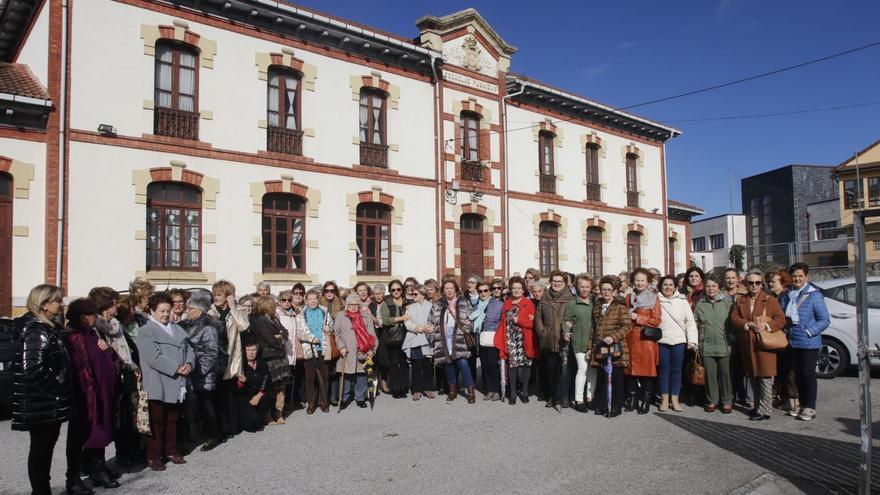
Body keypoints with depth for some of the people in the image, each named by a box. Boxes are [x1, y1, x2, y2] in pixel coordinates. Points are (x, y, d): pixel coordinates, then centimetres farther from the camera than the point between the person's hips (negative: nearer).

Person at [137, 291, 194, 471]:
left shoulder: (177, 329, 15)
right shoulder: (145, 332, -6)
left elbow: (188, 349, 11)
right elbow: (154, 357, -17)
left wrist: (188, 364, -10)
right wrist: (177, 368, -19)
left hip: (177, 385, 6)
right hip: (158, 386, -6)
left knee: (172, 420, 15)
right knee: (157, 422, 3)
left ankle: (170, 451, 27)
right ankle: (153, 456, 13)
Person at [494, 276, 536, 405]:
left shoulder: (529, 303, 0)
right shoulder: (506, 304, 12)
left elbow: (533, 323, -7)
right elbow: (503, 323, 10)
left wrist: (519, 320, -15)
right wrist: (500, 341, 0)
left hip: (524, 341, -2)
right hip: (510, 340, 2)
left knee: (525, 364, 1)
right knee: (512, 364, 1)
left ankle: (525, 392, 15)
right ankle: (513, 393, 9)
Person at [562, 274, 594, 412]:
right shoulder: (572, 304, 1)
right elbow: (566, 321, 2)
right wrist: (566, 332, -15)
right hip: (579, 342, -4)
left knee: (593, 369, 7)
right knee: (583, 368, -8)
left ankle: (590, 398, 20)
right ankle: (578, 400, 1)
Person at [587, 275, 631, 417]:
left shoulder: (620, 306, -3)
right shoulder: (597, 307, 16)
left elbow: (627, 326, -11)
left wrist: (613, 337, -22)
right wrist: (590, 347, 16)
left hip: (615, 349, -5)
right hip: (599, 349, 5)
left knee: (616, 378, 2)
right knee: (601, 378, 10)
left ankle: (616, 407, 13)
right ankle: (601, 405, 21)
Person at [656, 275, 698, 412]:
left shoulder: (682, 301, 4)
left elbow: (690, 321, 2)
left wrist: (692, 340, -6)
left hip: (679, 340, 0)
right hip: (662, 340, 0)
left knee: (676, 370, 6)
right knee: (663, 370, 6)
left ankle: (674, 399, 15)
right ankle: (664, 399, 16)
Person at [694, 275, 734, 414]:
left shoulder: (727, 302, 1)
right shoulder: (700, 304, 9)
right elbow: (696, 324, 14)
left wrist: (732, 338, -3)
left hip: (724, 345, -2)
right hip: (706, 346, 2)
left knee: (725, 374, 4)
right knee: (710, 374, 6)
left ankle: (727, 401, 16)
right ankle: (712, 400, 18)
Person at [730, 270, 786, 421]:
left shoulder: (770, 300, 1)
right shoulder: (741, 301, 13)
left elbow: (781, 319, -3)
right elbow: (734, 318, 3)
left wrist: (767, 326, -19)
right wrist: (747, 324, -13)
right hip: (747, 345, 4)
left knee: (765, 378, -5)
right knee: (753, 377, 13)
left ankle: (764, 410, 1)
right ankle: (757, 406, 25)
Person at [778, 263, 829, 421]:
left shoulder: (814, 295, -9)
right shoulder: (786, 295, 7)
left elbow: (824, 320, -10)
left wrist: (809, 331, -17)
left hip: (809, 342, -5)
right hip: (792, 342, 5)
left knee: (808, 373, 0)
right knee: (798, 373, 14)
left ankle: (810, 407, 10)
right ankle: (802, 403, 26)